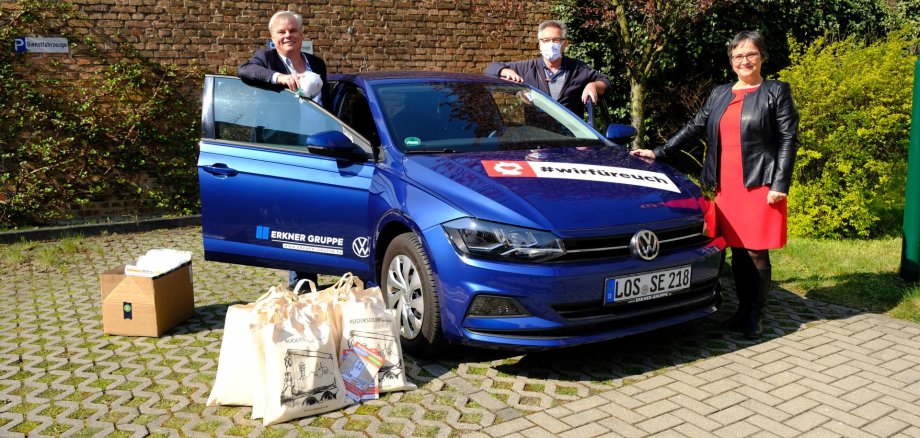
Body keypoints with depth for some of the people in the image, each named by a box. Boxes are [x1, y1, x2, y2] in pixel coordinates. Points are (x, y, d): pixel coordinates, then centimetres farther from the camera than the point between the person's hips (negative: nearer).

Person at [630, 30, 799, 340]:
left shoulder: (776, 92, 2)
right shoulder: (719, 94, 16)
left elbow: (788, 139, -3)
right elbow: (693, 128, 17)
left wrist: (780, 185, -11)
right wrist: (658, 153, 10)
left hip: (759, 185, -4)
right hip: (725, 186, 4)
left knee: (756, 253, -2)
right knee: (737, 251, 9)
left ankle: (755, 317, 10)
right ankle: (743, 311, 20)